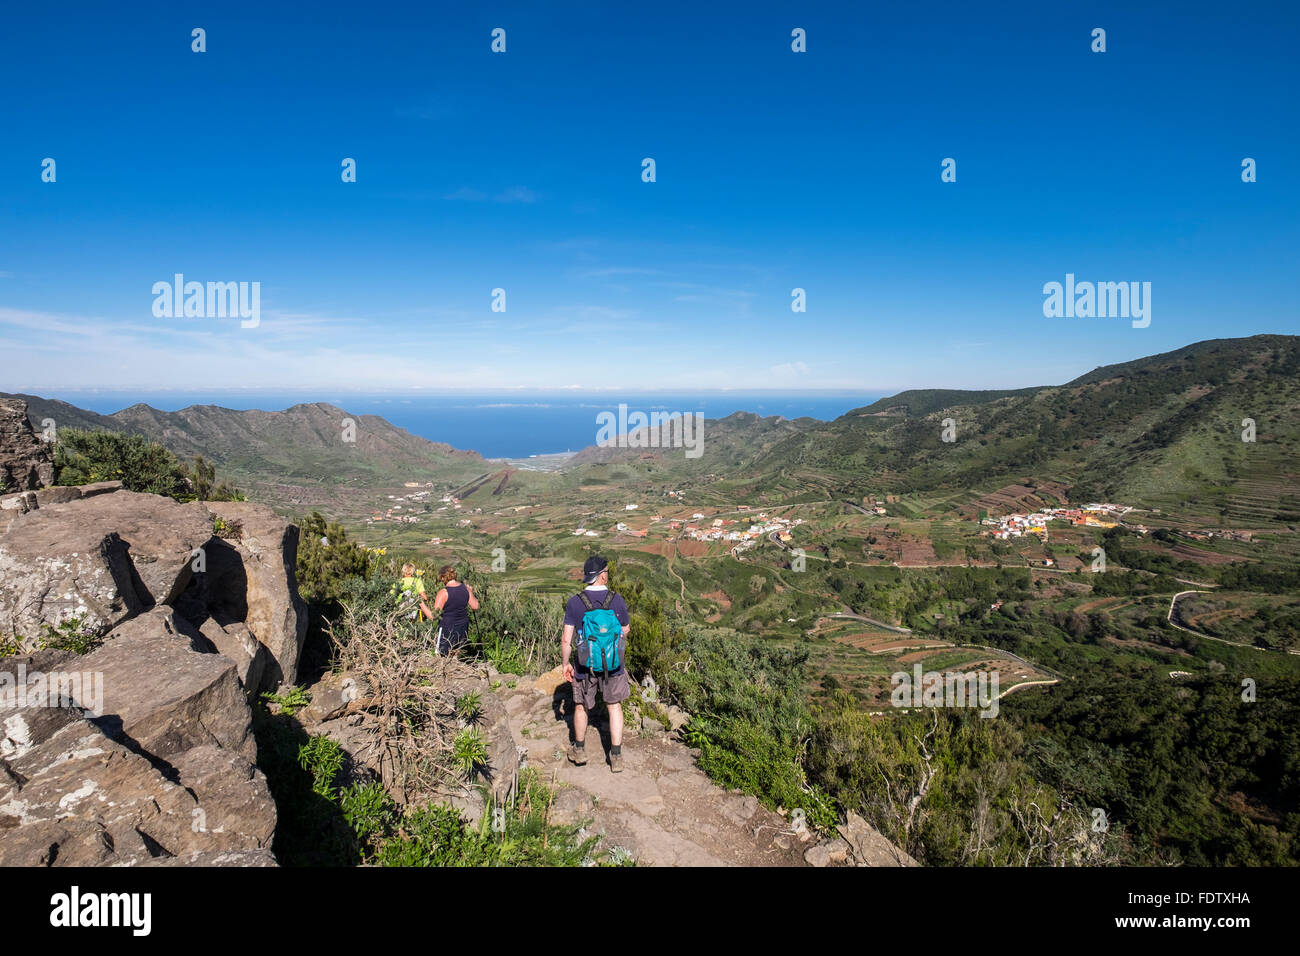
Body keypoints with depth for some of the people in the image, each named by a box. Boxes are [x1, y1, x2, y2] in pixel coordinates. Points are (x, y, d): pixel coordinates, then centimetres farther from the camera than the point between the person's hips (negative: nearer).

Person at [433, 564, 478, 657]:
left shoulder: (443, 593, -16)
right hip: (463, 627, 5)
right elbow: (475, 607, 8)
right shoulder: (466, 589, -1)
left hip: (447, 629, -5)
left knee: (442, 656, 2)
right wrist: (471, 593, 21)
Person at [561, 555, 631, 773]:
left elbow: (566, 640, -12)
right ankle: (616, 756, 19)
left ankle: (579, 750, 38)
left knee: (581, 706, 20)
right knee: (614, 706, 17)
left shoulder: (575, 603, -14)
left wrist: (565, 663, 2)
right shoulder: (617, 600, -11)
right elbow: (625, 631, 3)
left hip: (585, 665, 0)